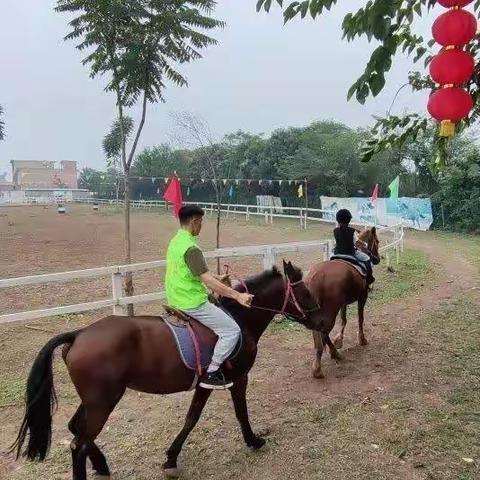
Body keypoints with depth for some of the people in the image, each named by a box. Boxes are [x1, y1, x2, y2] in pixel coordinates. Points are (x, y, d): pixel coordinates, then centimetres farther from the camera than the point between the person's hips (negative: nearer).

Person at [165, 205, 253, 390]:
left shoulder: (176, 241, 8)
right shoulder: (191, 248, -22)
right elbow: (208, 281, -28)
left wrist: (217, 277, 25)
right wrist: (238, 296, -27)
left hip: (177, 301, 11)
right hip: (193, 304, -10)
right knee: (232, 330, -4)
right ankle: (210, 374, -1)